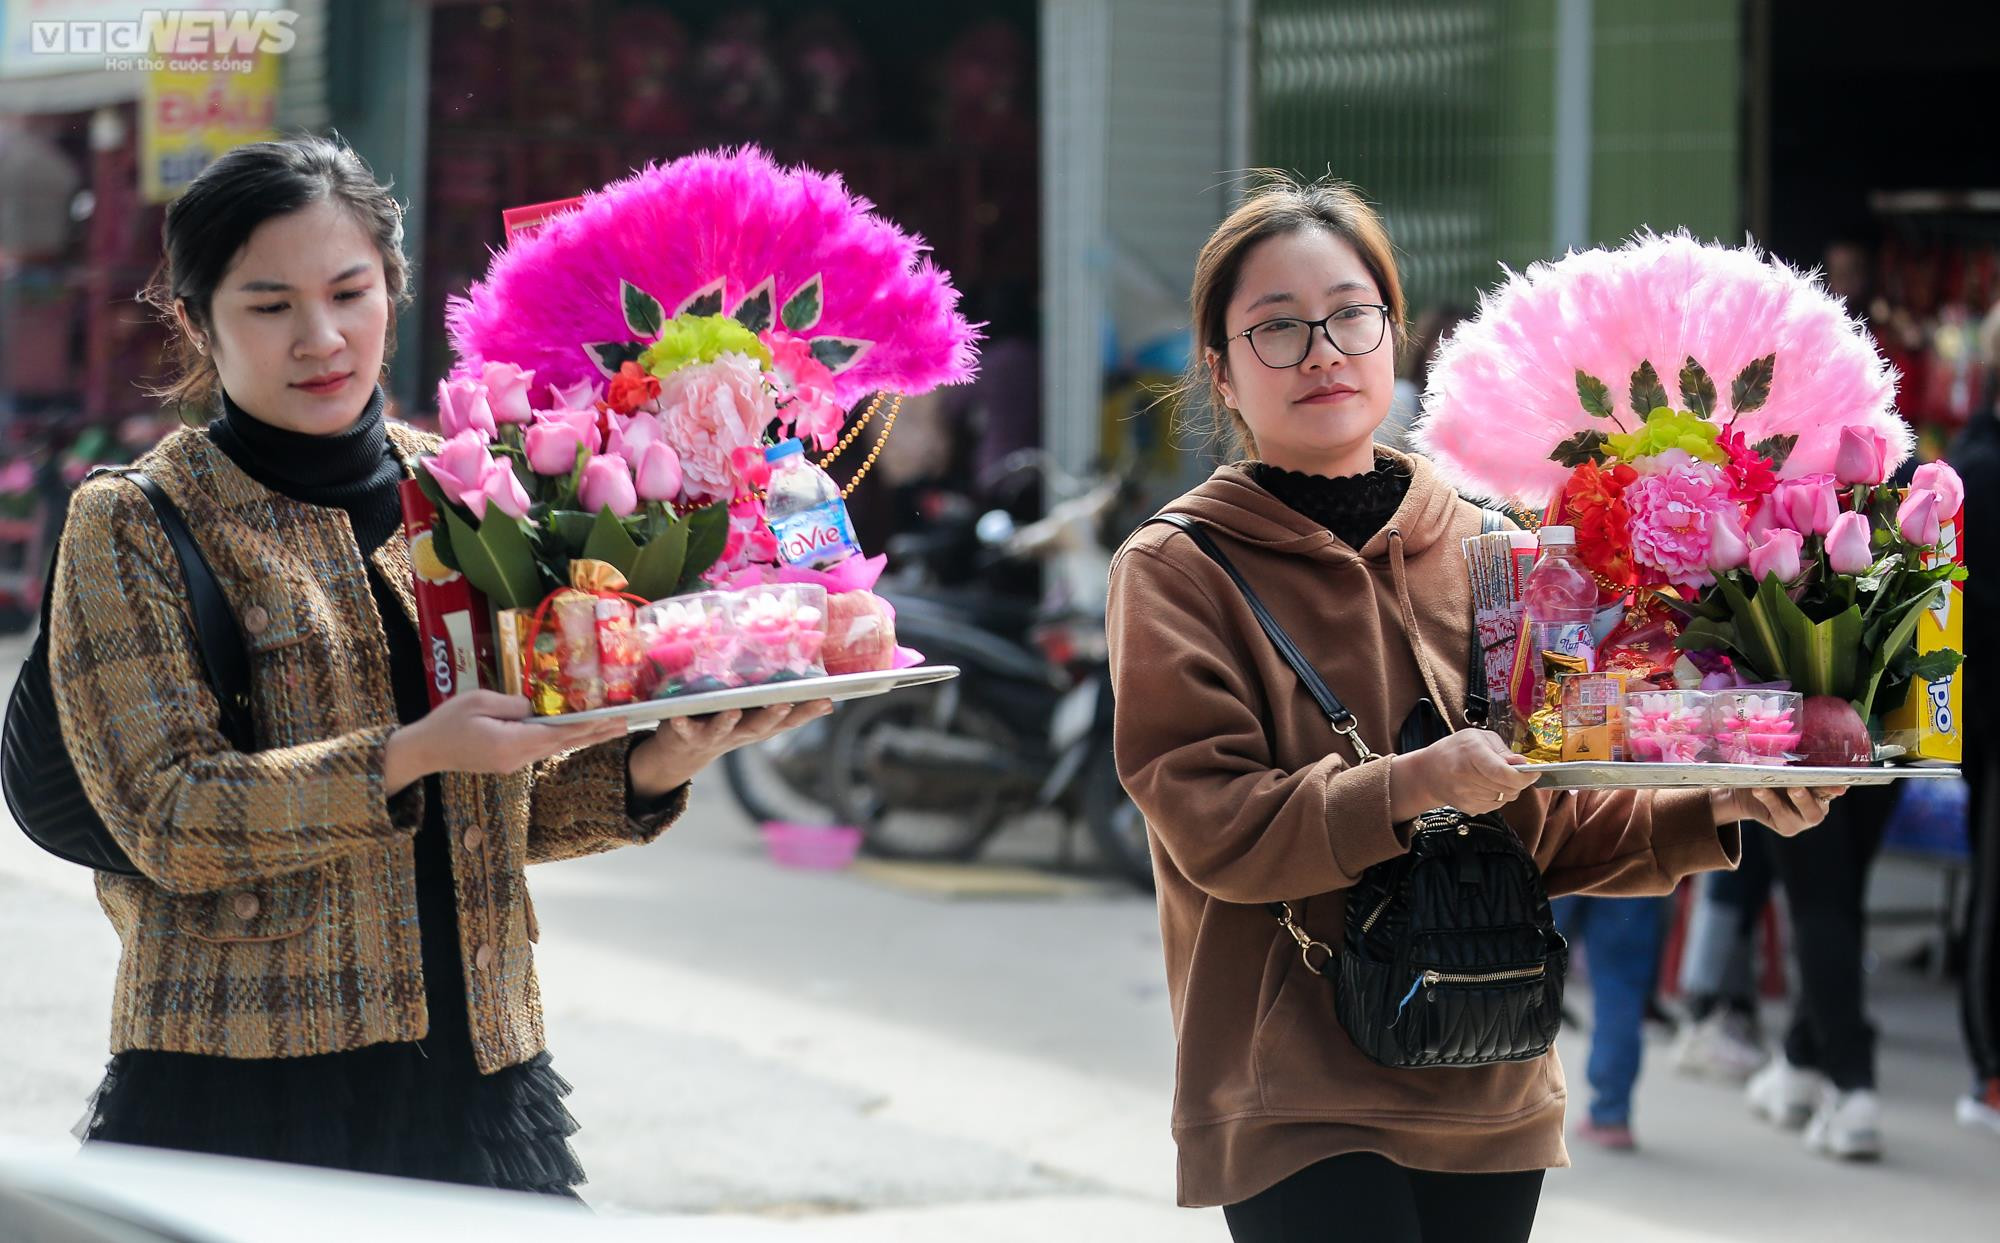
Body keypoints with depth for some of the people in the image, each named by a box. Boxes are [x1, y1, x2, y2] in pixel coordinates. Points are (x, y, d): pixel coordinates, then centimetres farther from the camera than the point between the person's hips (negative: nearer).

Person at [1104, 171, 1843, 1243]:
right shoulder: (1176, 571, -3)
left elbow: (1551, 825, 12)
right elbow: (1215, 825, -12)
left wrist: (1711, 812, -4)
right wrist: (1418, 785, -24)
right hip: (1298, 1104, -4)